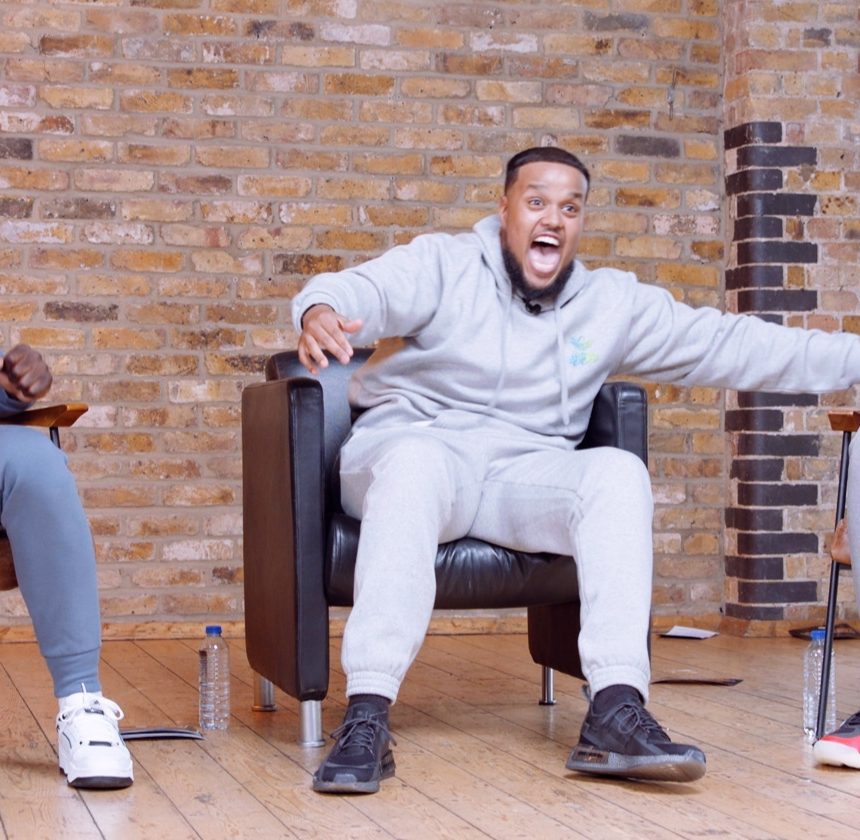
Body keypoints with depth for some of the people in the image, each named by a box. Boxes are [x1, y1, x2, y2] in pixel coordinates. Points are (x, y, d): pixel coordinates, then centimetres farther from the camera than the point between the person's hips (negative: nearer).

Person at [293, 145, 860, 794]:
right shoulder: (444, 265, 1)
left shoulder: (614, 302, 13)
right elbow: (366, 289, -18)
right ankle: (367, 717, -43)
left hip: (525, 474, 4)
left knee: (618, 472, -25)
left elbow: (728, 344, 10)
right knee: (415, 462, -38)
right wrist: (321, 312, -43)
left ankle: (616, 713, -35)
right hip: (412, 444, -3)